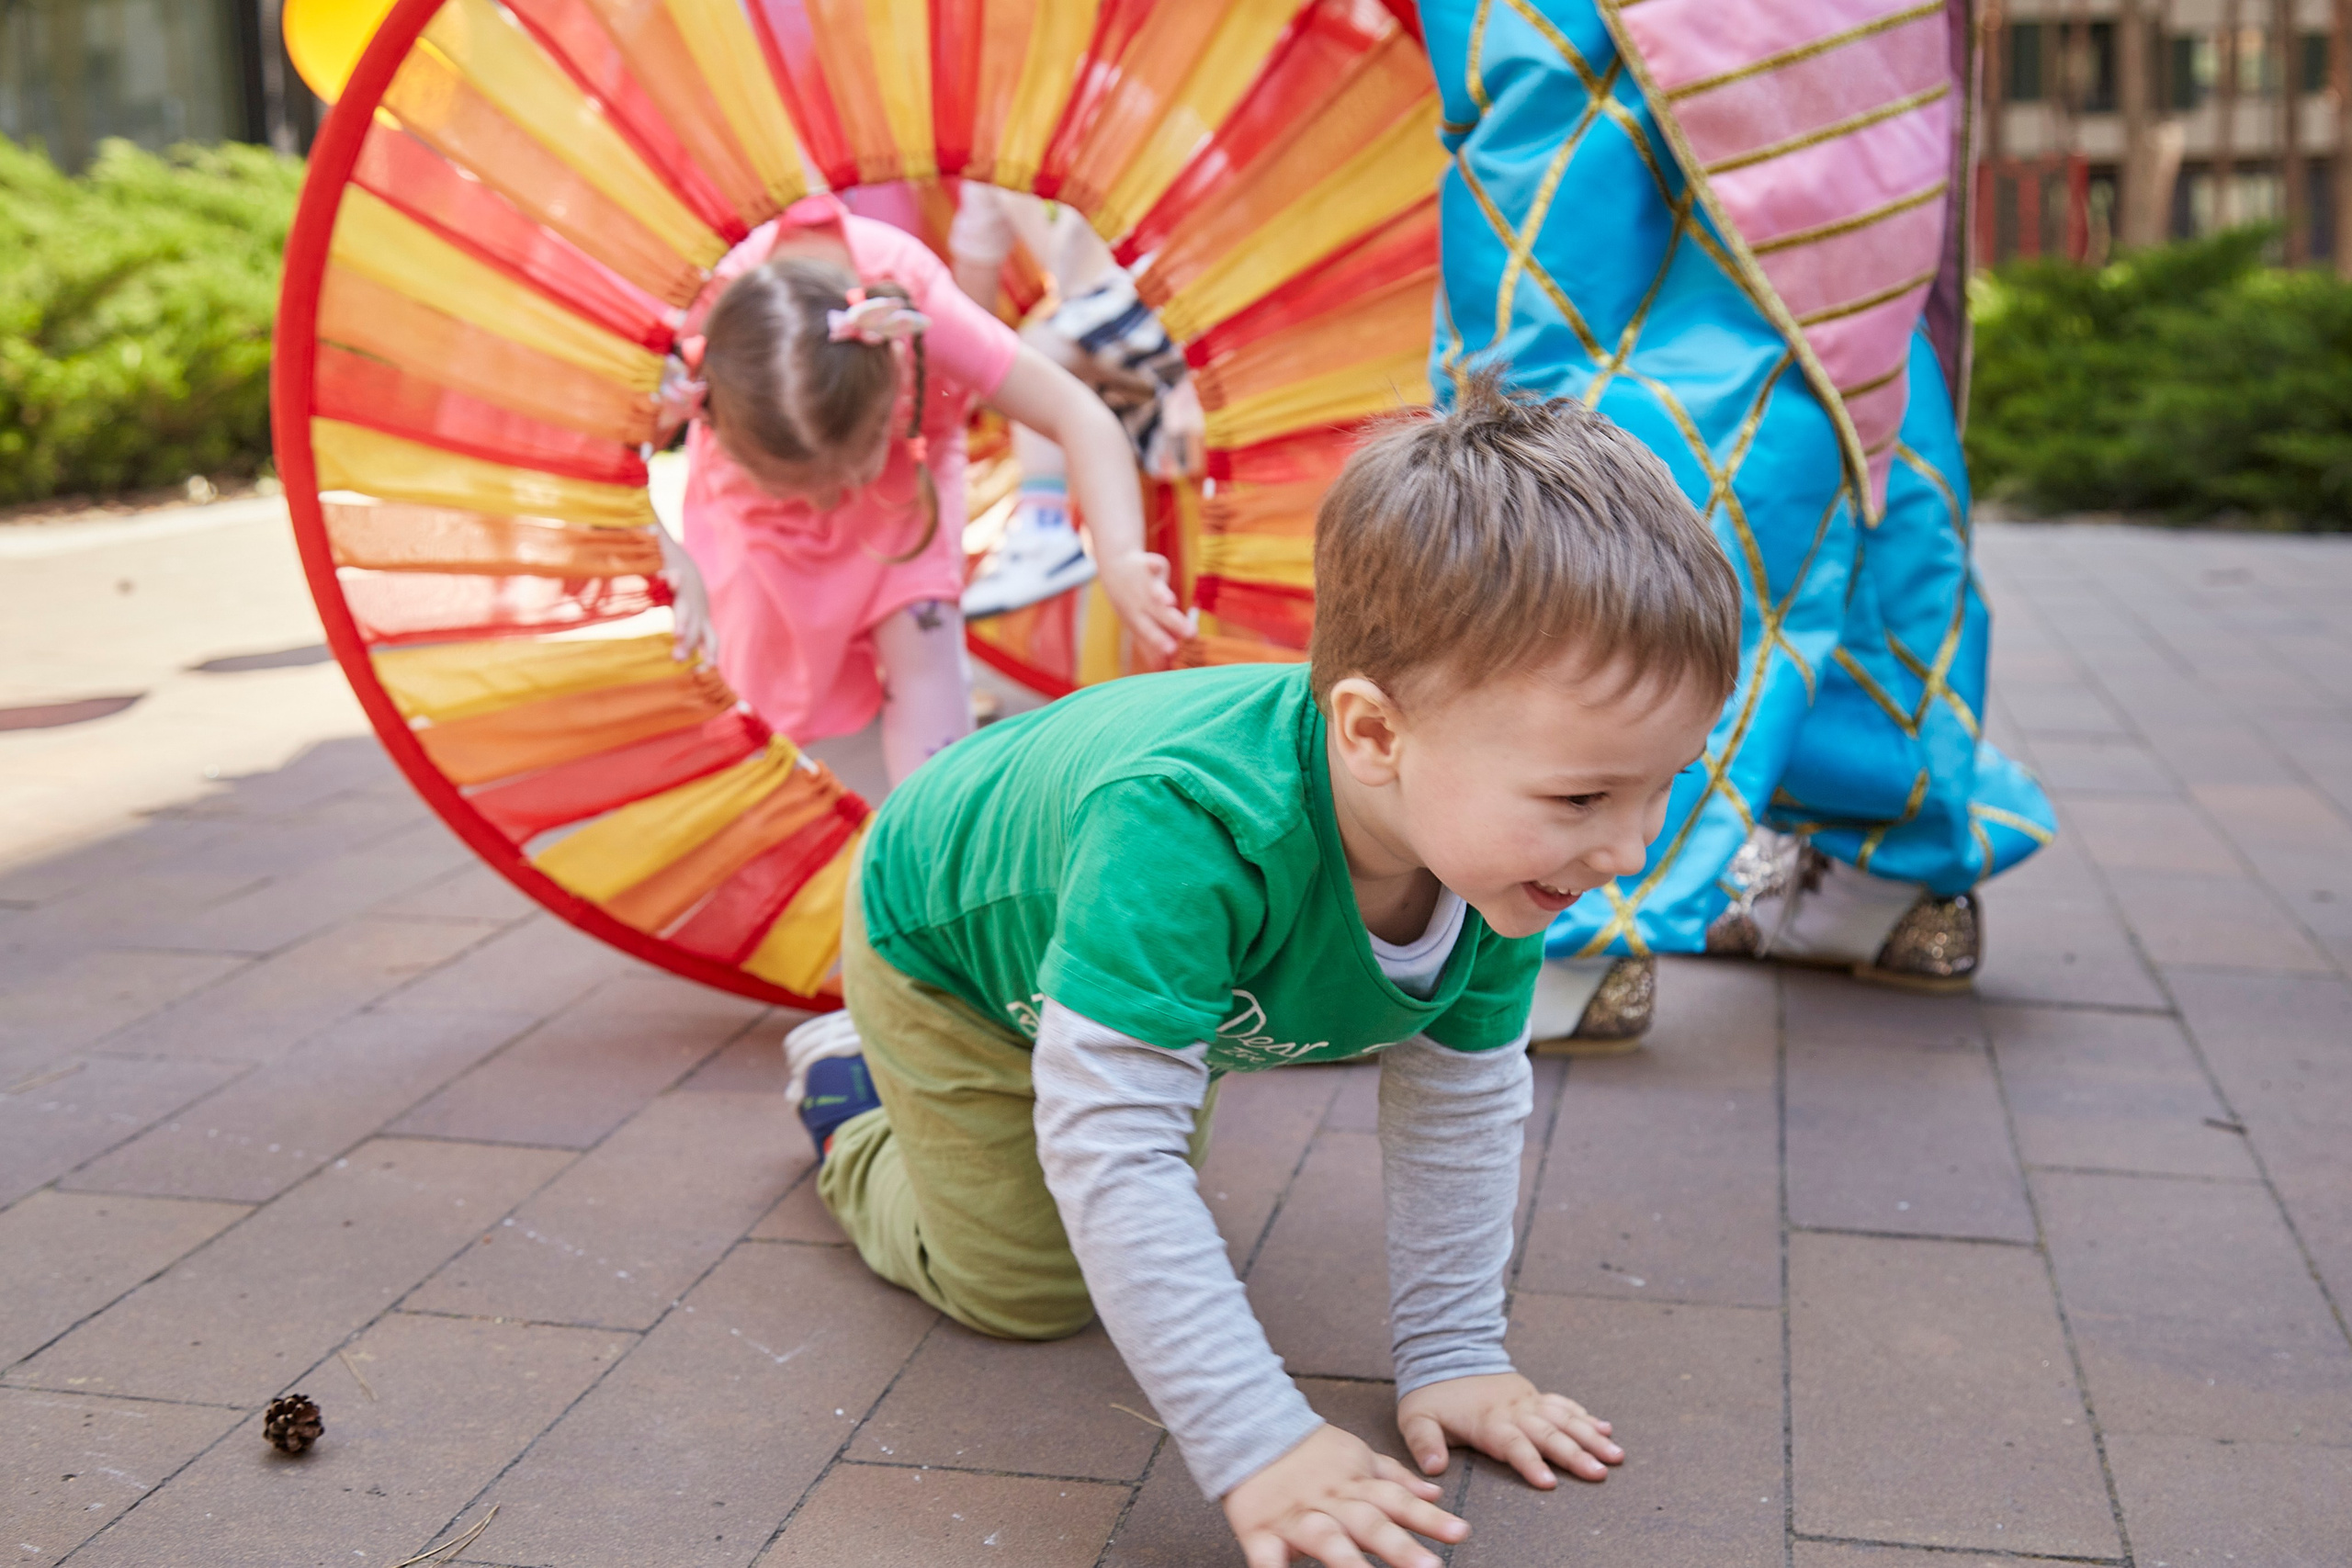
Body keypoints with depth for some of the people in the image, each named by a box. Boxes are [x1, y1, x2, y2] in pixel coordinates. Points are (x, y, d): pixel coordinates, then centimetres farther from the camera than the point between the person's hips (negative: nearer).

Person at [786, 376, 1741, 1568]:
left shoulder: (1489, 838, -30)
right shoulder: (1187, 833, -52)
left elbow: (1461, 1101, -16)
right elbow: (1110, 1147, -50)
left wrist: (1451, 1355, -15)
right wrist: (1255, 1442, -49)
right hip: (942, 933, -6)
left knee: (1164, 1213, 23)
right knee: (1027, 1289, 3)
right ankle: (851, 1107, 27)